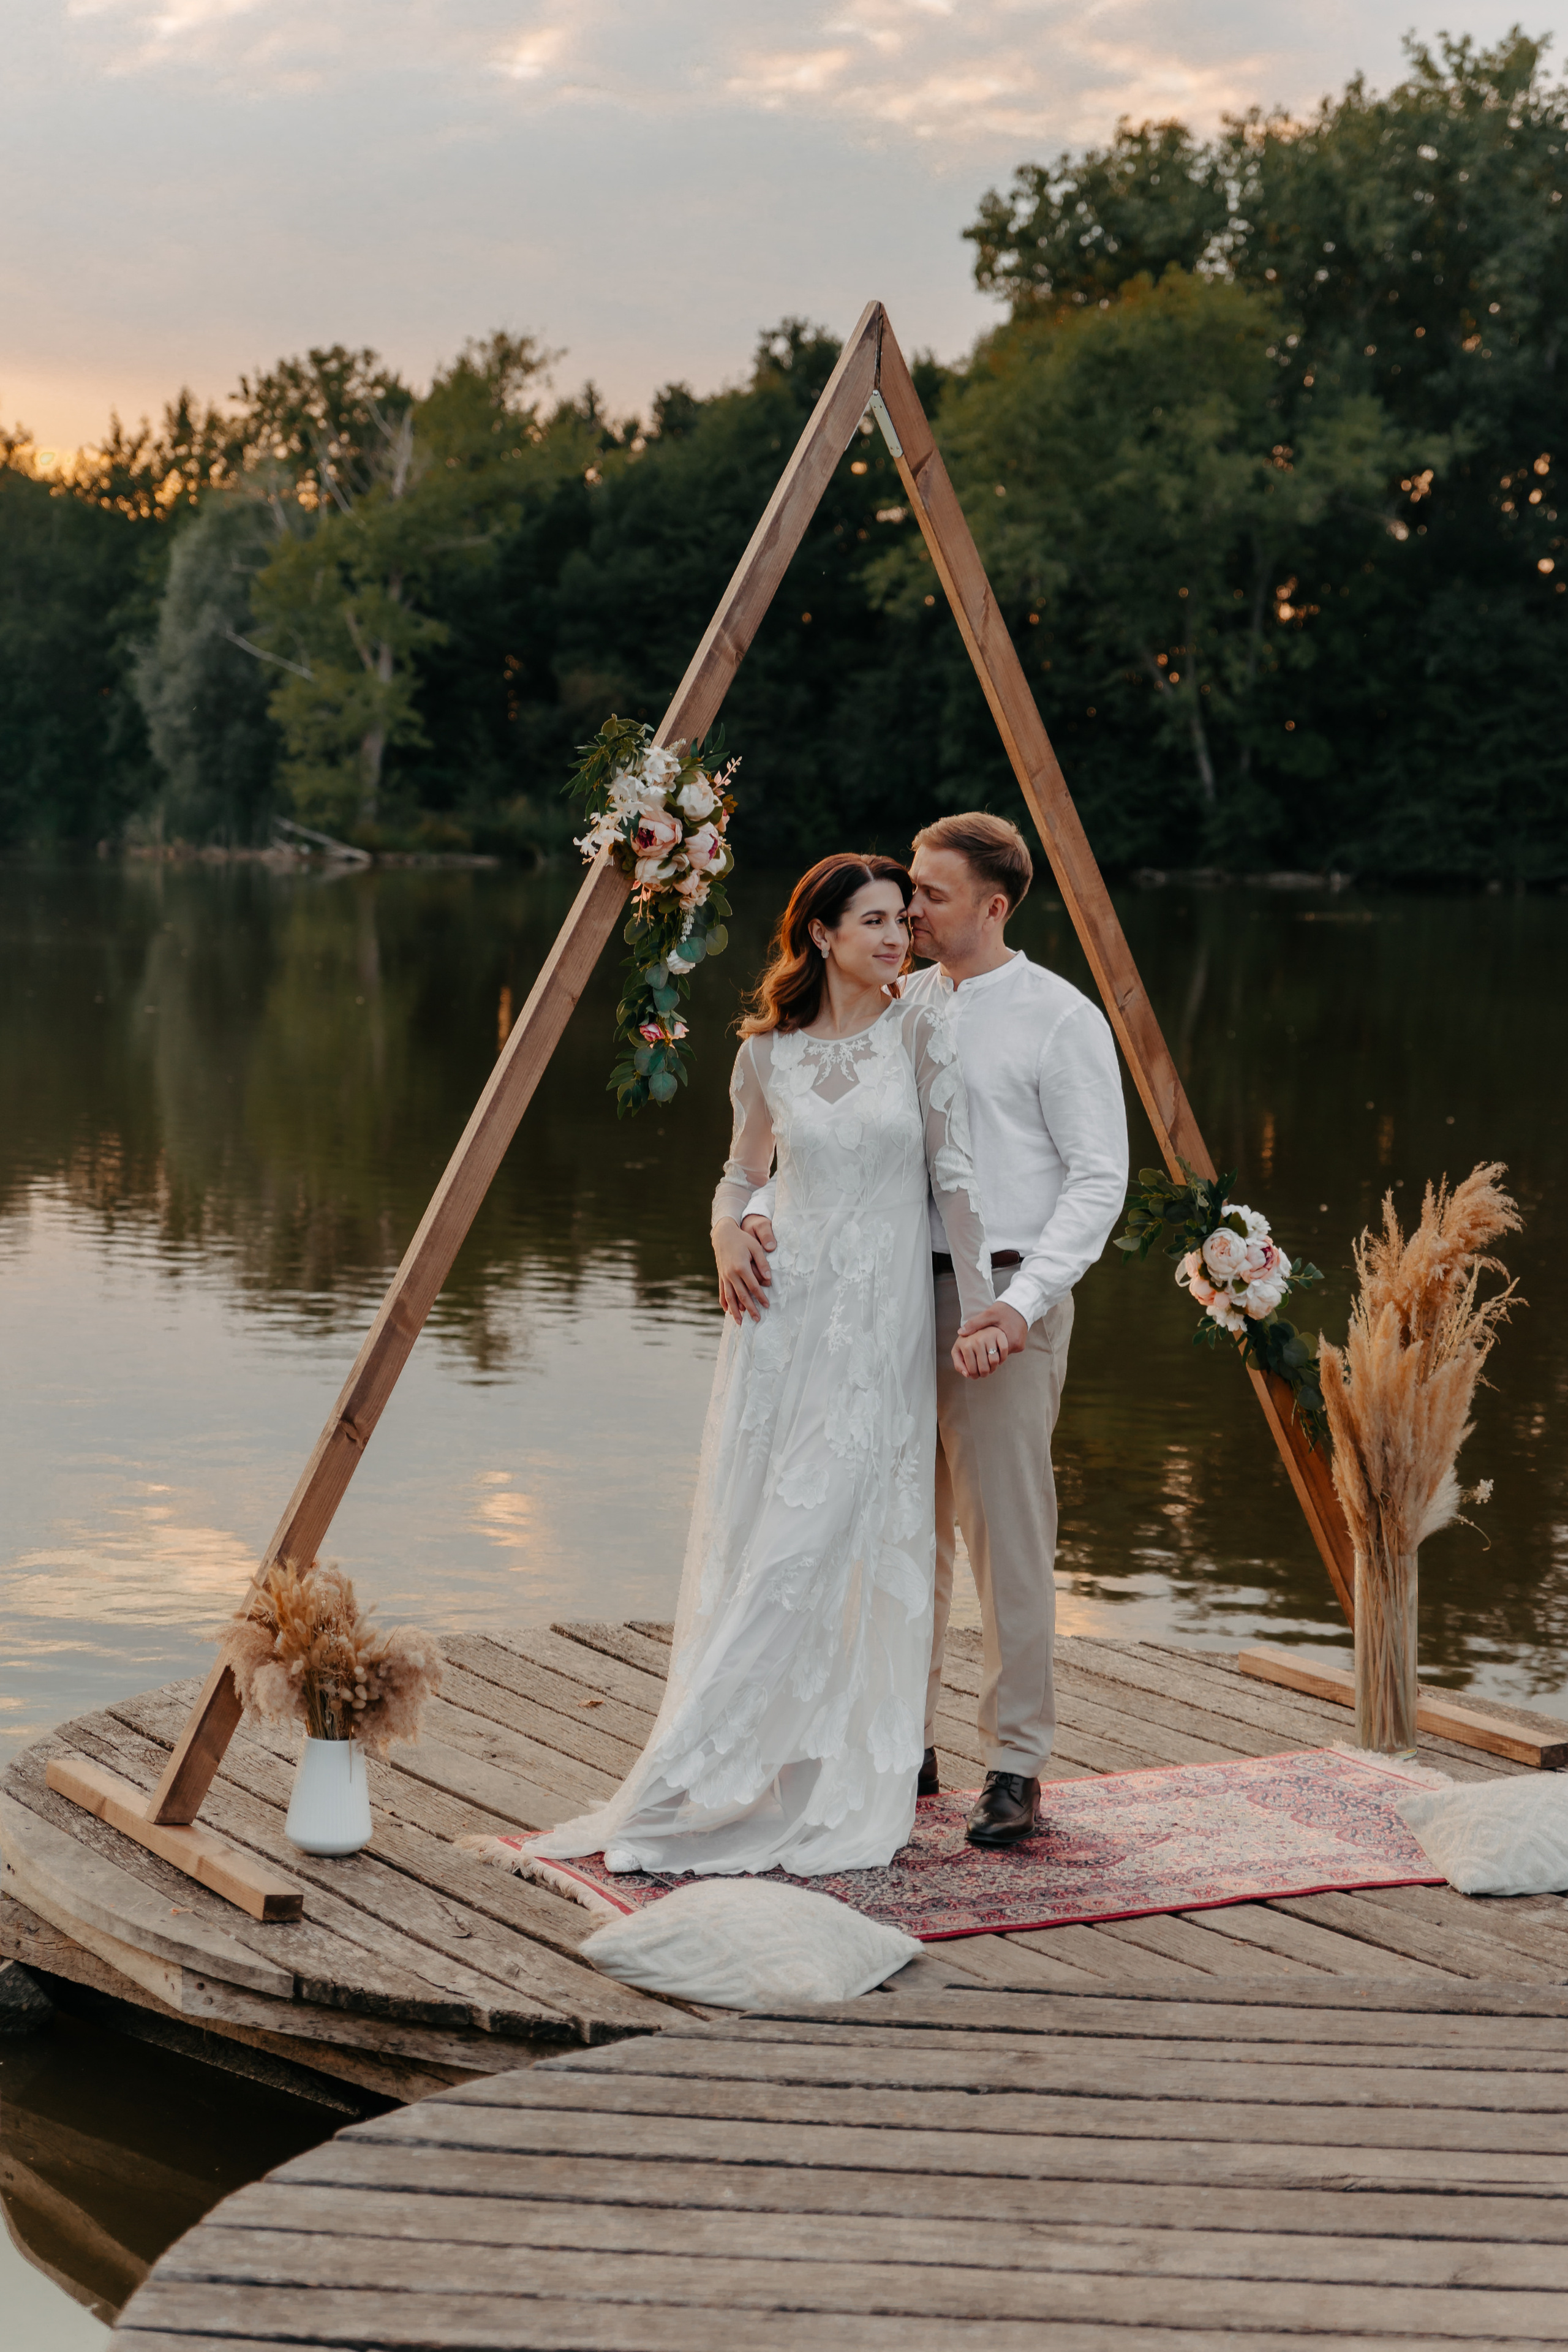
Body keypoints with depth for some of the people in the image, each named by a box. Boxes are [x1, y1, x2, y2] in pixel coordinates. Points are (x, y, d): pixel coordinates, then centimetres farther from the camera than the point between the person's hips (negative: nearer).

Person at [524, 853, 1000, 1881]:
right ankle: (766, 1779, 13)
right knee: (757, 1541, 2)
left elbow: (954, 1175, -2)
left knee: (829, 1541, -7)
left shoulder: (922, 1032, -1)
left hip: (885, 1316, -2)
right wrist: (727, 1241, -2)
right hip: (788, 1308, 3)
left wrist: (983, 1306, -7)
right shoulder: (767, 1052, 5)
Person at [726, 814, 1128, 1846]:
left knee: (1009, 1536, -3)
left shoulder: (1060, 1018, -4)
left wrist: (1024, 1298, -18)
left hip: (1000, 1302, -6)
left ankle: (1017, 1766, 6)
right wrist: (758, 1218, -9)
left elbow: (1099, 1178, -7)